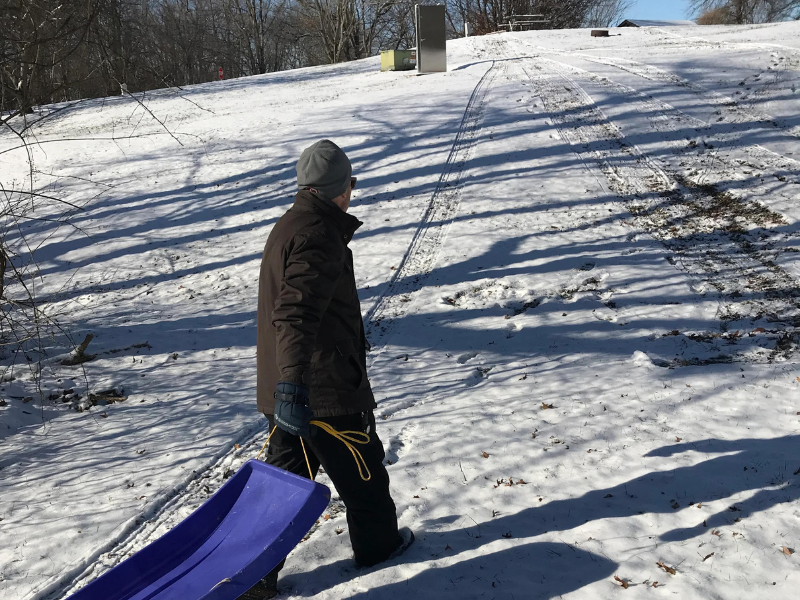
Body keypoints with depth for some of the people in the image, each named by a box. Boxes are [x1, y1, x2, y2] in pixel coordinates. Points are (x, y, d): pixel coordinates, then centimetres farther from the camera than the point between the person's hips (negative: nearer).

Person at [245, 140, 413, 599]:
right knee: (361, 470, 14)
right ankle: (377, 542, 35)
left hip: (289, 388, 9)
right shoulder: (318, 237, -20)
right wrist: (293, 381, -45)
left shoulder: (289, 227, 13)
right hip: (327, 388, -9)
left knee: (286, 476, 15)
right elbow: (296, 314, -35)